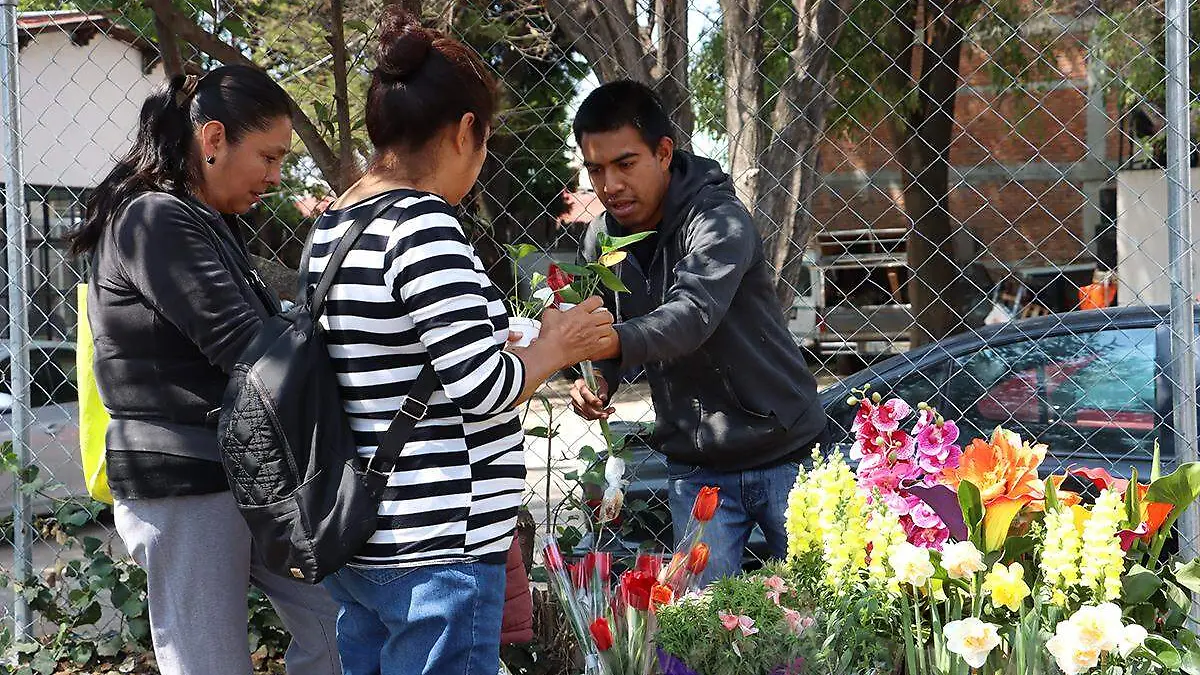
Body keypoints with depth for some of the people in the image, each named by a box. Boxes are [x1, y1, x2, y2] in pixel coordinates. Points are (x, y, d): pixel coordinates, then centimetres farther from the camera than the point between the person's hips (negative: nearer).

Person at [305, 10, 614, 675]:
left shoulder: (330, 228, 10)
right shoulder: (423, 226, -17)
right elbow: (482, 389, -19)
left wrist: (500, 340, 20)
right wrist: (554, 347, -1)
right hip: (435, 553, -9)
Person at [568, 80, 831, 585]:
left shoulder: (719, 220, -18)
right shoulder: (602, 239, 2)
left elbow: (693, 315, -36)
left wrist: (612, 342, -53)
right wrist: (596, 381, -14)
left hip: (784, 455, -4)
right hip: (695, 471, 4)